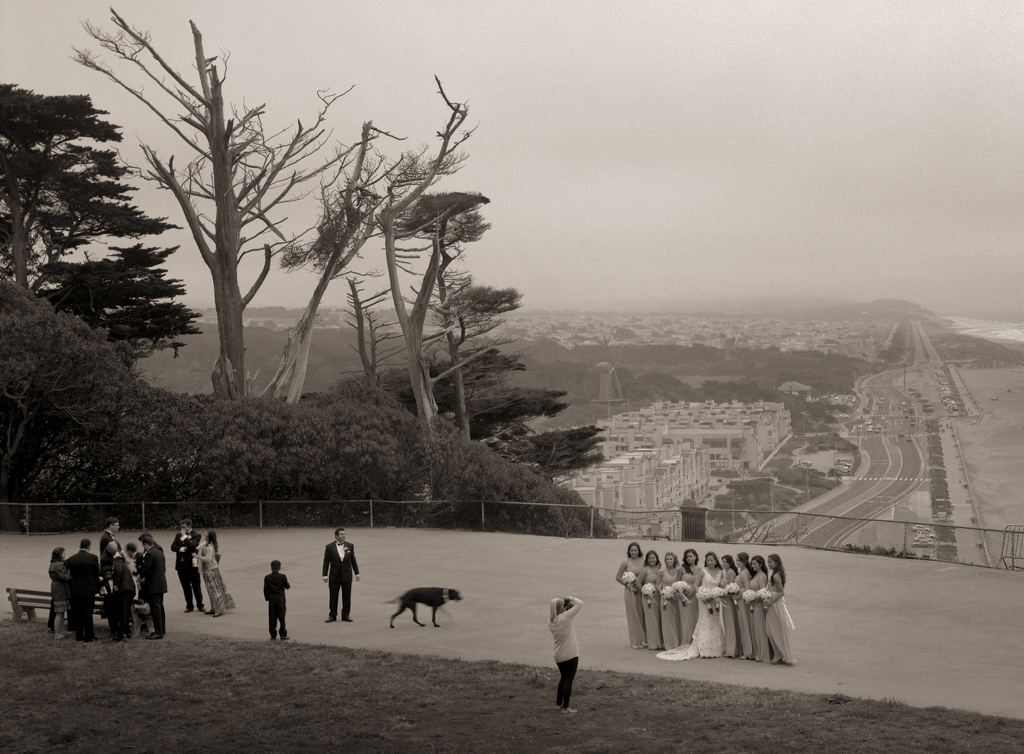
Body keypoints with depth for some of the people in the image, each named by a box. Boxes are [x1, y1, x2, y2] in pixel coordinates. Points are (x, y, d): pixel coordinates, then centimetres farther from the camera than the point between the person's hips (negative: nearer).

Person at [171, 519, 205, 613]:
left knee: (196, 586, 2)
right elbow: (173, 546, 3)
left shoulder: (196, 535, -5)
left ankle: (200, 605, 12)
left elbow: (192, 546, -21)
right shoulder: (178, 535, 11)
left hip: (192, 564, -5)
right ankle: (189, 605, 18)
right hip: (181, 564, 5)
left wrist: (184, 536, -17)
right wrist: (180, 549, -16)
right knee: (186, 587, 10)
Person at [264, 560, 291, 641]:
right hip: (280, 600, -1)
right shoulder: (283, 577, -7)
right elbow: (287, 586, 2)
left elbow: (265, 589, 0)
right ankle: (283, 635, 3)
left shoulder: (267, 577, -3)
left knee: (272, 618, 6)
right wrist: (289, 585, 25)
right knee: (281, 617, 4)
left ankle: (273, 635, 7)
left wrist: (267, 598, 10)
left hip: (271, 600, 1)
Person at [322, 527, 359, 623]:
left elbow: (353, 560, 9)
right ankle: (332, 615, 10)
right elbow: (326, 562, 0)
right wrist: (325, 575, -5)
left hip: (347, 575, 2)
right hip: (334, 576, -2)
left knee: (347, 596, 3)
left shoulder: (350, 546, 5)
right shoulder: (329, 547, -1)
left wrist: (357, 573, 7)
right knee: (333, 597, 2)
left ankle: (345, 615, 12)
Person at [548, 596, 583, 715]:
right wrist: (571, 598, -1)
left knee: (563, 678, 24)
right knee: (568, 680, 3)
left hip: (558, 656, 6)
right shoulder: (565, 617, -20)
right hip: (570, 655, -6)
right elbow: (580, 603, -18)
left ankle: (558, 703, 31)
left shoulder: (550, 621, -3)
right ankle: (565, 708, 7)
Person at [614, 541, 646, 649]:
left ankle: (643, 639, 15)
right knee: (633, 615, 2)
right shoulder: (626, 563, -1)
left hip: (642, 590, 1)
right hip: (630, 591, -1)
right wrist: (628, 584, -9)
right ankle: (635, 641, 10)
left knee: (642, 614, 4)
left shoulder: (643, 561, 2)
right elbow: (618, 577, 3)